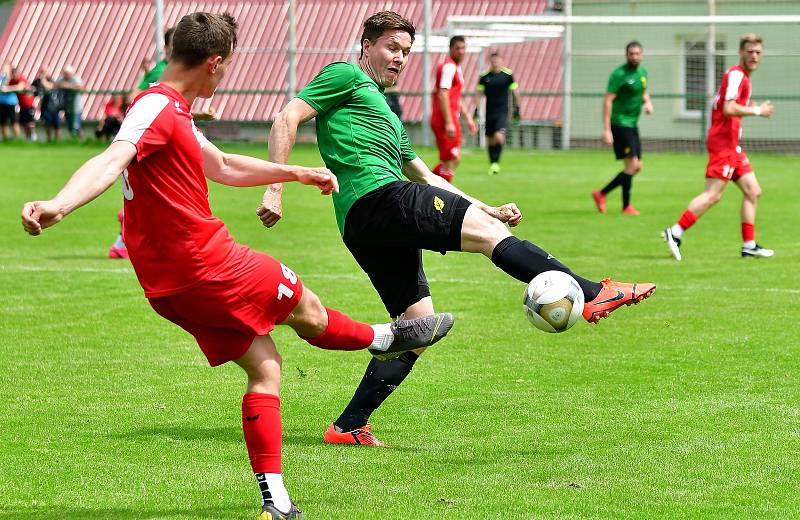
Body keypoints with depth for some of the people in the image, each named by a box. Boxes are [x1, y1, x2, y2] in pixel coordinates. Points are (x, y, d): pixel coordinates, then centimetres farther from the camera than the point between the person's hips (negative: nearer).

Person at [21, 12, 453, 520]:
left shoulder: (174, 111, 15)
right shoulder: (158, 109, -19)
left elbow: (223, 166, 31)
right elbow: (111, 161, -36)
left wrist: (297, 173, 38)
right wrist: (57, 206, -54)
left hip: (173, 283, 10)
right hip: (205, 263, -10)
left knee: (264, 366, 13)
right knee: (307, 309, 13)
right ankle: (387, 338, 41)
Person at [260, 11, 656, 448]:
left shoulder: (386, 114, 35)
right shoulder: (346, 77, 8)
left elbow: (425, 177, 35)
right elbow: (287, 118, -3)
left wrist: (488, 210, 25)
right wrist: (275, 189, -14)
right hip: (376, 197, -10)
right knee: (487, 233, -16)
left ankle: (348, 427, 5)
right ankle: (592, 294, -27)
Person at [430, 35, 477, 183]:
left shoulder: (457, 68, 20)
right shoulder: (449, 67, -12)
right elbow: (443, 95, -21)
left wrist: (468, 118, 27)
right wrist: (449, 123, -25)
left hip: (452, 119, 10)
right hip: (445, 120, -10)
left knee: (455, 160, 15)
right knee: (450, 161, -8)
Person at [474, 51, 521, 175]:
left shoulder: (508, 75, -2)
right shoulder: (484, 77, 1)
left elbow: (515, 92, 6)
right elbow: (478, 94, 6)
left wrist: (517, 109, 4)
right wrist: (476, 109, -1)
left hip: (502, 113, -2)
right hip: (489, 113, 2)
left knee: (499, 137, -20)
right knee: (490, 140, 8)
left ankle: (495, 162, -8)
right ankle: (492, 164, 22)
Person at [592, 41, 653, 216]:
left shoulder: (642, 72, 10)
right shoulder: (619, 74, -14)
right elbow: (607, 101, -17)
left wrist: (648, 102, 3)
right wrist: (606, 130, -24)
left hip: (632, 124, 9)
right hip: (620, 123, -9)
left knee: (636, 167, 9)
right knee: (631, 165, -12)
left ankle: (601, 194, 18)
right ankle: (626, 206, -3)